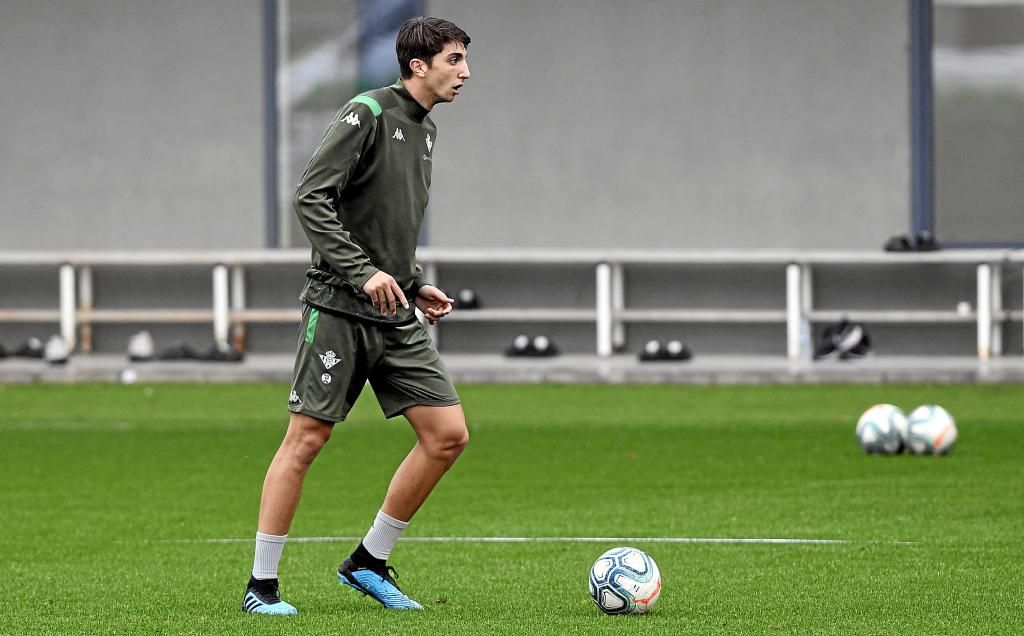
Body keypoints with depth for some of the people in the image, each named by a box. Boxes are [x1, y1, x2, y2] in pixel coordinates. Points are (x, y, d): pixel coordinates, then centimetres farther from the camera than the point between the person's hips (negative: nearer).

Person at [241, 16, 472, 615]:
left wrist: (417, 284, 16)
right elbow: (312, 197, -16)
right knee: (307, 438, -6)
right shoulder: (367, 114, -10)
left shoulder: (426, 129, 16)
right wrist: (363, 273, -22)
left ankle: (369, 562, 11)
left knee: (449, 434, -1)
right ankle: (262, 585, 2)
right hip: (340, 309, -8)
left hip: (396, 318, 8)